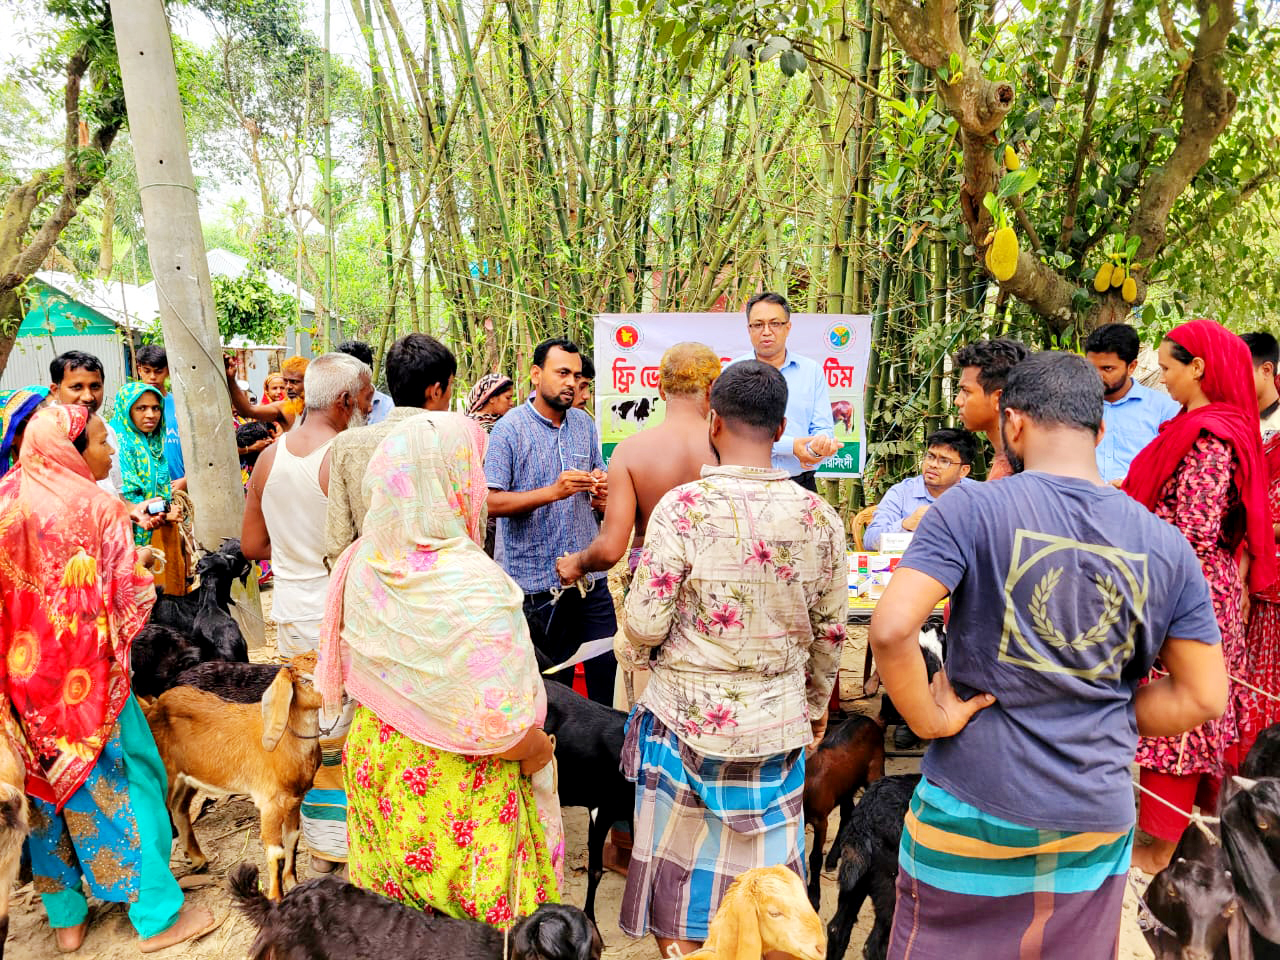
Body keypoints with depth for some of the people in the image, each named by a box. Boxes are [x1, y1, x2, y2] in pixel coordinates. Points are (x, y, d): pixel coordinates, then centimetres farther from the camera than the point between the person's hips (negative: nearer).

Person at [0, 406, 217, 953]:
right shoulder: (96, 507, -15)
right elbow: (128, 592, -12)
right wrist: (140, 561, 7)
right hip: (87, 672, -5)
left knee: (45, 784, 17)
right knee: (123, 779, 6)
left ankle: (65, 916, 30)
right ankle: (157, 916, 14)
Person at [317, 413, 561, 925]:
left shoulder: (363, 565, -9)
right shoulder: (475, 585, -29)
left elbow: (348, 672, 5)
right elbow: (498, 724, -27)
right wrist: (539, 751, -8)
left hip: (375, 761, 6)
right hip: (454, 784, -6)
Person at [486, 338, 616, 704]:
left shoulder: (584, 423, 10)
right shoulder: (509, 429, -8)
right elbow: (491, 502, -14)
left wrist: (601, 489, -2)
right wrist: (554, 491, -23)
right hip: (538, 581, -5)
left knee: (606, 665, 7)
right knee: (555, 680, 8)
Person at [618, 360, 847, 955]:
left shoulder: (684, 507, -17)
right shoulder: (820, 519, -5)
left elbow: (645, 623, -15)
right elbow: (829, 632, 4)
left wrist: (640, 653, 8)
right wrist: (815, 705, 21)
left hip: (685, 715, -3)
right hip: (777, 723, 3)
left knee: (679, 867, 16)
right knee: (762, 878, 19)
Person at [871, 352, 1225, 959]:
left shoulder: (971, 509, -15)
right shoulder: (1166, 545, -1)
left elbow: (891, 629, -26)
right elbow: (1203, 697, 3)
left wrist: (931, 720, -11)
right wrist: (1103, 721, 9)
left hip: (975, 810, -4)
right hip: (1098, 824, 4)